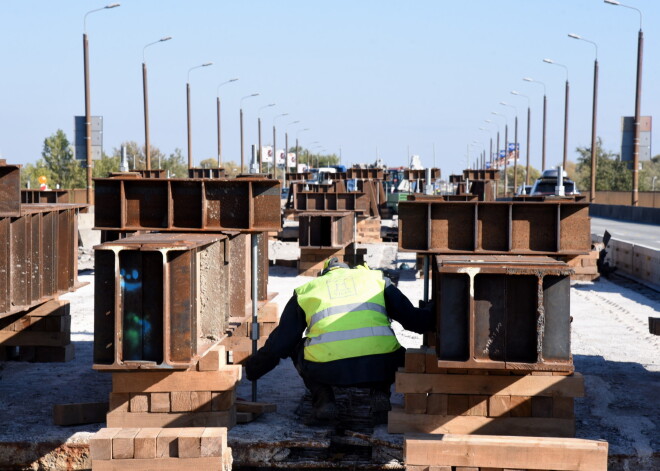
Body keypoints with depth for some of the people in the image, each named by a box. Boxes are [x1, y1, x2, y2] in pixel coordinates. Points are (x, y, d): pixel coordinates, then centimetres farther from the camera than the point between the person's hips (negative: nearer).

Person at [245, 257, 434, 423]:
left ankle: (323, 399, 12)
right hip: (379, 367, 1)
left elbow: (278, 344, 24)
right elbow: (412, 318, 20)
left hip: (327, 371, -1)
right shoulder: (376, 279, 26)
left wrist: (251, 369, 39)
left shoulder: (305, 291, 25)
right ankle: (379, 393, 10)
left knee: (297, 348, 32)